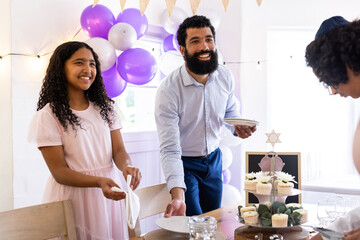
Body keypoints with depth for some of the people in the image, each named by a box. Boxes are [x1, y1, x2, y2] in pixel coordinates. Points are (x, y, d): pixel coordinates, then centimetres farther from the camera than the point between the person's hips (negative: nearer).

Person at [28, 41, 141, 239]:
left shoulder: (105, 107, 6)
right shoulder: (48, 116, -11)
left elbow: (118, 150, 0)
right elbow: (59, 171, -14)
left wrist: (126, 166, -24)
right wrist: (99, 181, -30)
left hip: (108, 193, 5)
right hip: (71, 197, -5)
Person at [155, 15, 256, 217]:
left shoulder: (225, 76, -10)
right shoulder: (168, 90, -27)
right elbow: (170, 149, -30)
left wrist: (239, 127, -13)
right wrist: (177, 196, -42)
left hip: (214, 159, 5)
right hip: (183, 164, -5)